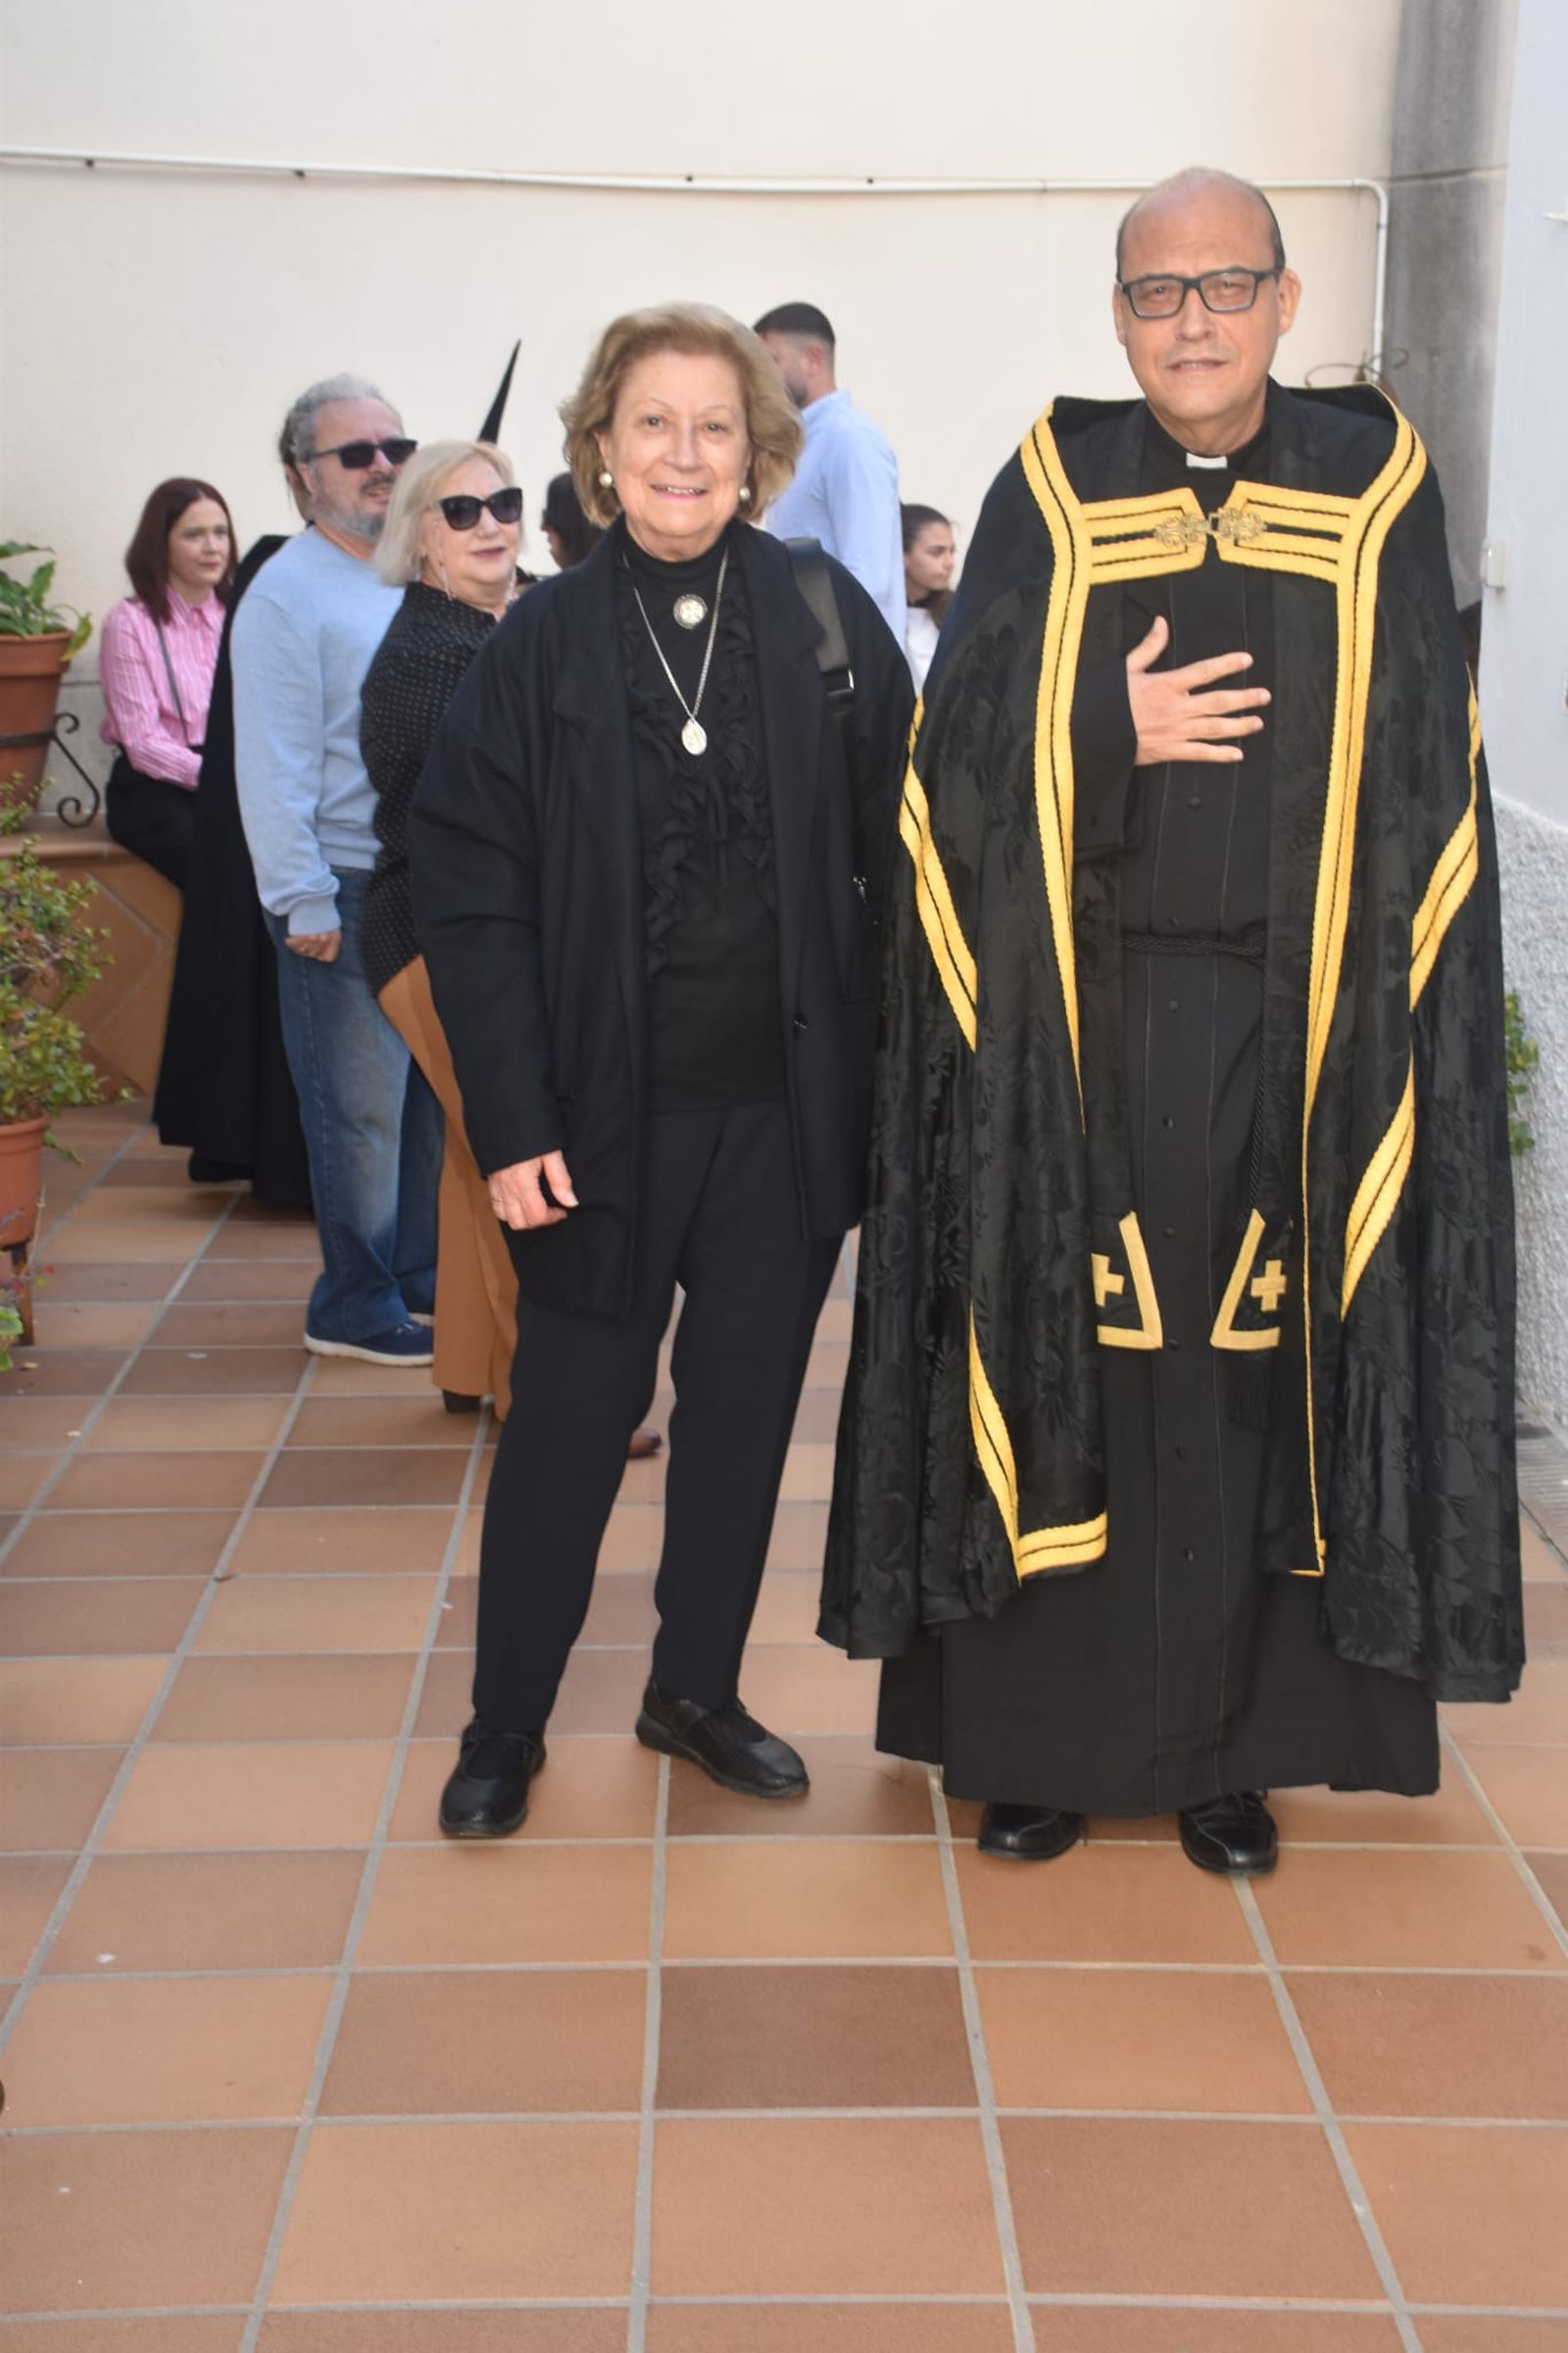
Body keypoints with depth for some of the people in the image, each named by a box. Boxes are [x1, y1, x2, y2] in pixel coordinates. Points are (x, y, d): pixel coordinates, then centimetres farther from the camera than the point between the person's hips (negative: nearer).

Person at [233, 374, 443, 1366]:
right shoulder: (289, 593, -8)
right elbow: (273, 763, -12)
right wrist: (302, 900, -16)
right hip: (349, 891, -7)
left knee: (435, 1091, 14)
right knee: (360, 1108, 0)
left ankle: (418, 1273, 27)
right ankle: (356, 1306, 10)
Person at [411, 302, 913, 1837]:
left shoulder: (826, 620, 0)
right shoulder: (543, 644, -3)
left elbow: (899, 847, 1)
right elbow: (467, 889, -6)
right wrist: (511, 1118, -13)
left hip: (784, 1103, 2)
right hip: (607, 1108, -1)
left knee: (744, 1406, 12)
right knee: (569, 1419, 6)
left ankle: (698, 1690, 31)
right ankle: (504, 1729, 23)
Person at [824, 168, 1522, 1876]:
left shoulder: (1373, 489, 4)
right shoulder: (1050, 497, 4)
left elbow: (1423, 783, 3)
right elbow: (958, 760, 1)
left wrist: (1370, 1016, -5)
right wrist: (1114, 734, -15)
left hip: (1286, 1025, 0)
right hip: (1071, 1015, 0)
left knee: (1257, 1381, 4)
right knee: (1063, 1362, 4)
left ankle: (1228, 1748, 18)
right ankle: (1036, 1733, 17)